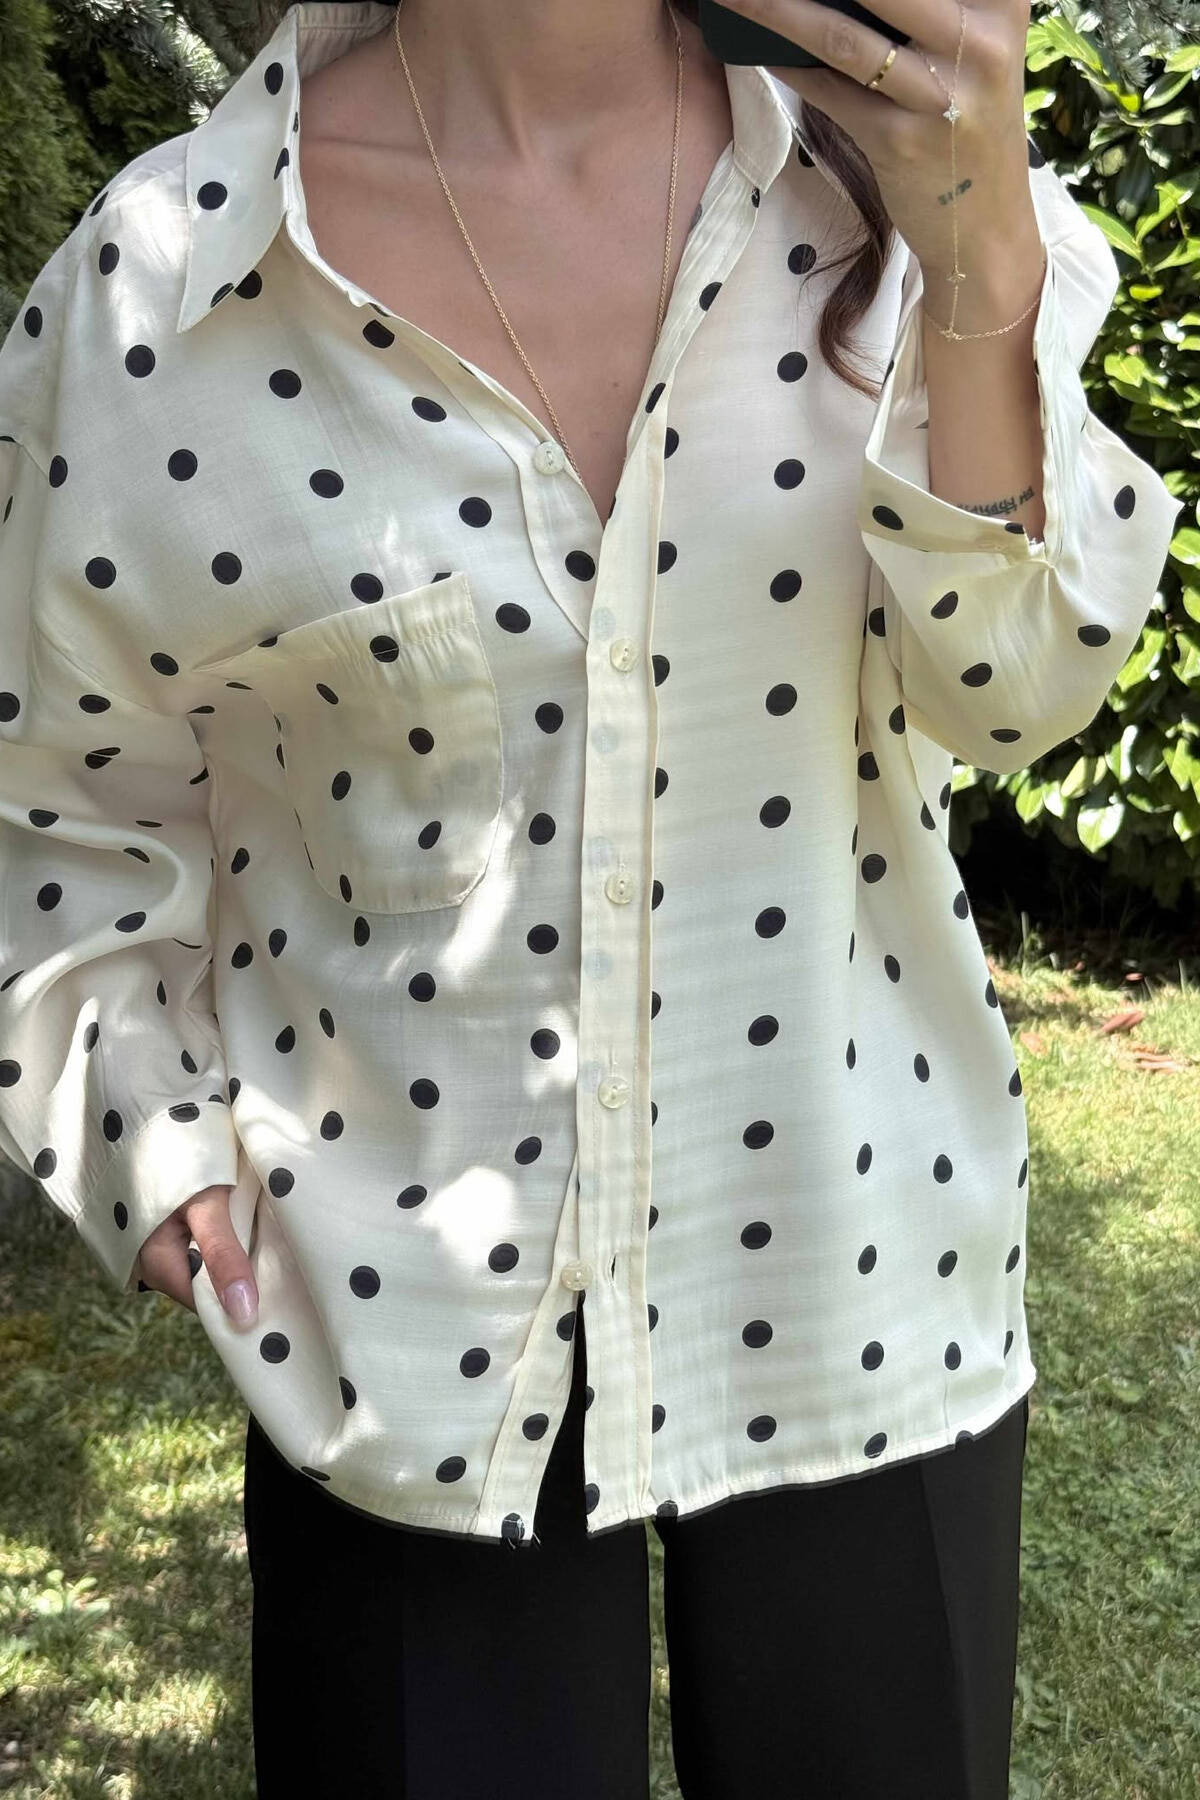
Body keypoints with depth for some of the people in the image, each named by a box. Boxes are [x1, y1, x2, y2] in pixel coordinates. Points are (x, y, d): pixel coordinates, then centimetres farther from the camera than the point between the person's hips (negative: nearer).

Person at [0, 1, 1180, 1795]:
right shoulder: (159, 285, -10)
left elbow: (1014, 689, -11)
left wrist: (980, 253, -23)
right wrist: (156, 1125, -8)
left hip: (854, 1261, 3)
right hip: (411, 1305, -2)